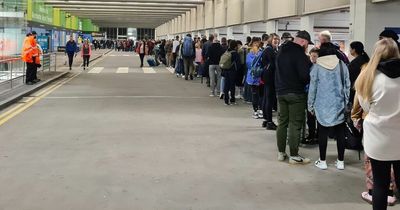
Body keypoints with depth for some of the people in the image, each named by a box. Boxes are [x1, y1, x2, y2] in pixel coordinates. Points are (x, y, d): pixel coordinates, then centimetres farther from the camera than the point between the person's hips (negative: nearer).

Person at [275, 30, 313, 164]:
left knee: (282, 122, 13)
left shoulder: (281, 51, 10)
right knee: (295, 124, -1)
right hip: (296, 93, -8)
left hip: (281, 92, 8)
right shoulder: (299, 53, -16)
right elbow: (305, 75, -20)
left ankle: (281, 153, 18)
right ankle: (294, 156, 3)